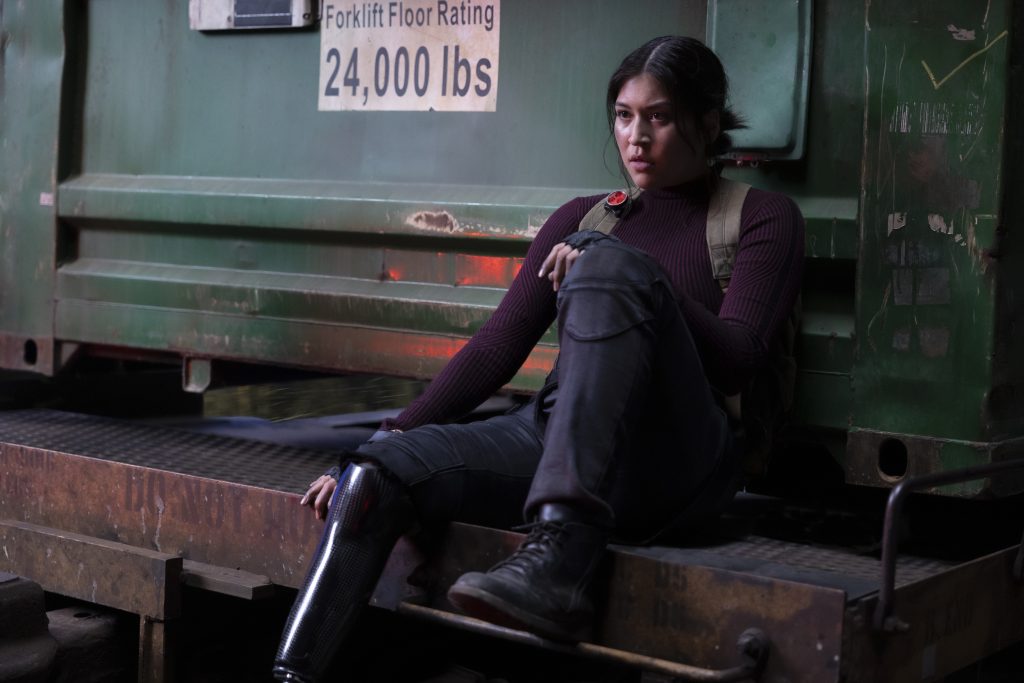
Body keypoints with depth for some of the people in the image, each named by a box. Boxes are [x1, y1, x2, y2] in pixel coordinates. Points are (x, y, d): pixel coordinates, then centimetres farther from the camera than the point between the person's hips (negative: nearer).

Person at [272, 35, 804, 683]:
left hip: (678, 466, -4)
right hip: (552, 438, 5)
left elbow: (736, 360, -6)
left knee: (610, 263, -30)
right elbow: (499, 346, 13)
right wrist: (389, 437, 2)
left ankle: (559, 563, -42)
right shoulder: (582, 217, 21)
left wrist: (604, 279, -14)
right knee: (380, 471, -22)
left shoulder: (763, 217, 10)